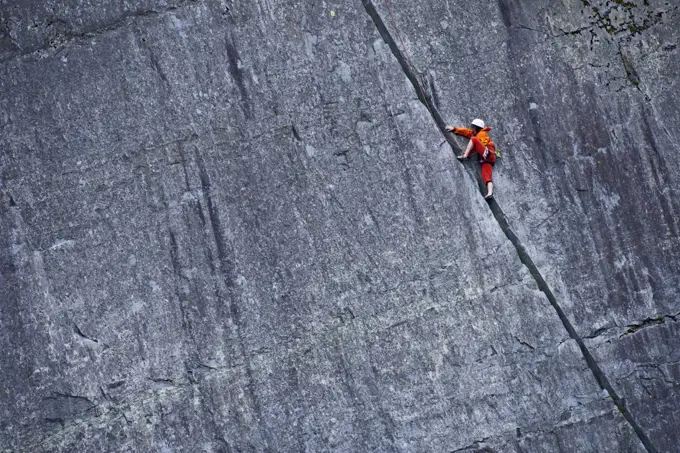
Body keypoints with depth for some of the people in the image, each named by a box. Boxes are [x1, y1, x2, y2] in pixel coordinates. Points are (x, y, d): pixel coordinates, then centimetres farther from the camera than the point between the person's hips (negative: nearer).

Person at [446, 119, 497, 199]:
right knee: (486, 175, -15)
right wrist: (454, 129, 28)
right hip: (485, 159, 8)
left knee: (473, 139, -12)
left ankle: (465, 156, -24)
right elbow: (467, 132, 34)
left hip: (488, 154, -8)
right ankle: (490, 192, -35)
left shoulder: (482, 134, 7)